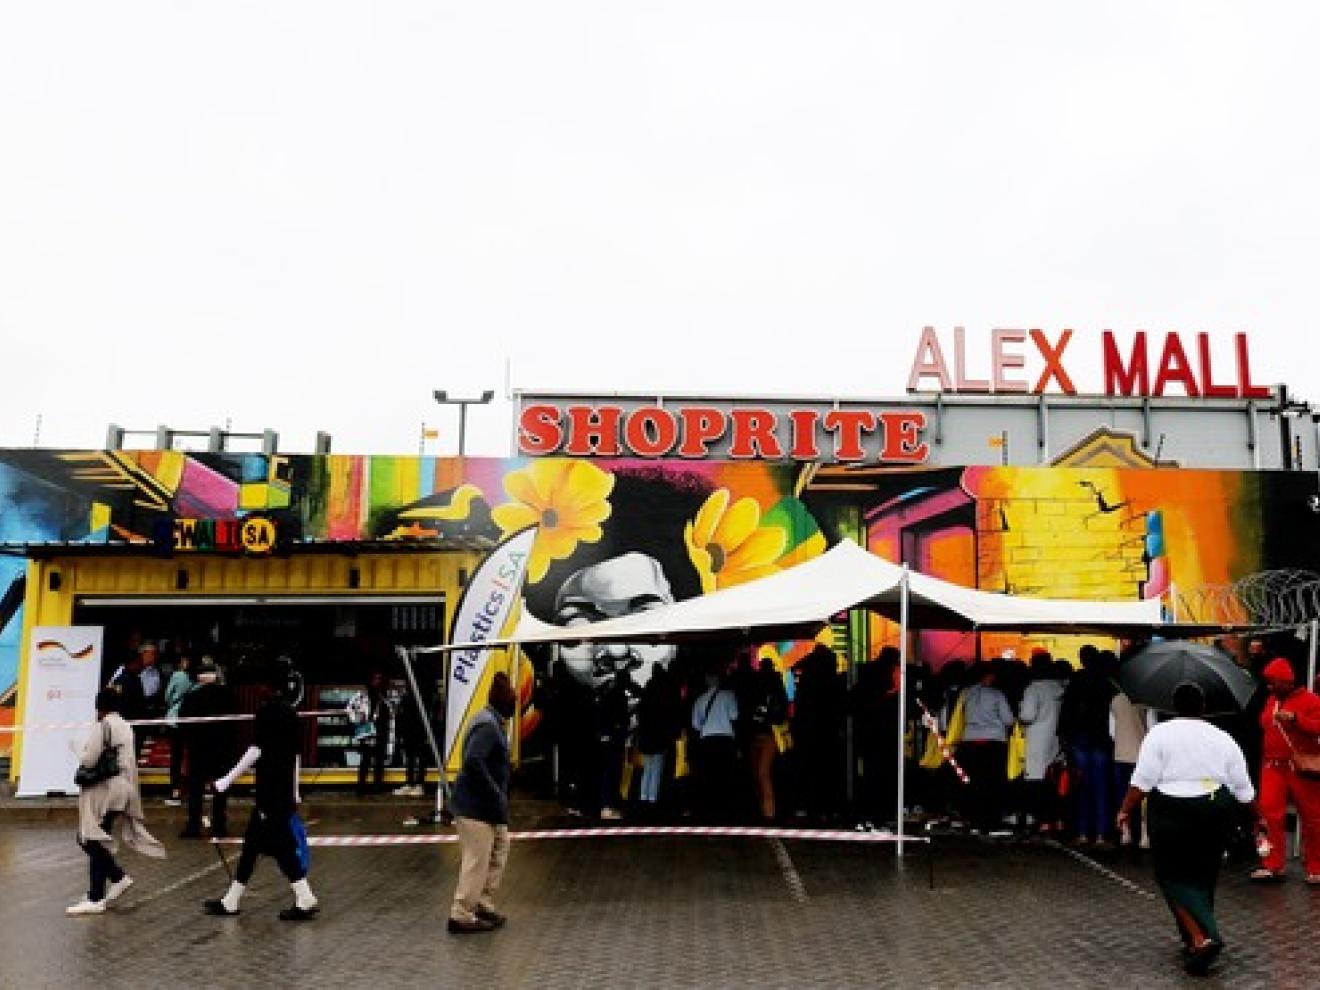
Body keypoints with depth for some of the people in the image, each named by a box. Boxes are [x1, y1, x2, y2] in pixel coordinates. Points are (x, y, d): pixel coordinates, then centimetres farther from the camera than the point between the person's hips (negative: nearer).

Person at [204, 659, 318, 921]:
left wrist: (228, 779, -14)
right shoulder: (291, 712, 11)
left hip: (270, 790, -8)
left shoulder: (267, 710, -11)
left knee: (281, 847, -4)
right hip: (284, 791, 8)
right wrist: (294, 790, 23)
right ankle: (231, 901, 24)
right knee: (252, 843, 15)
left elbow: (256, 750, -18)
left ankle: (305, 901, -3)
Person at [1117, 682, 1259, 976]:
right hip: (1216, 813, 4)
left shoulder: (1160, 733, -6)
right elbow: (1243, 788, 10)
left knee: (1174, 876, 3)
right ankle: (1196, 939, 22)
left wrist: (1125, 810, -3)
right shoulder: (1224, 738, 6)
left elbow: (1143, 780, -11)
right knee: (1203, 877, 16)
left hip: (1172, 813, -4)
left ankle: (1201, 938, -13)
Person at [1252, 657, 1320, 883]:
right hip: (1273, 768, 5)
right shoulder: (1270, 701, 13)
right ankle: (1272, 866, 2)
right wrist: (1264, 762, 18)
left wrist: (1295, 718, -25)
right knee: (1270, 814, -4)